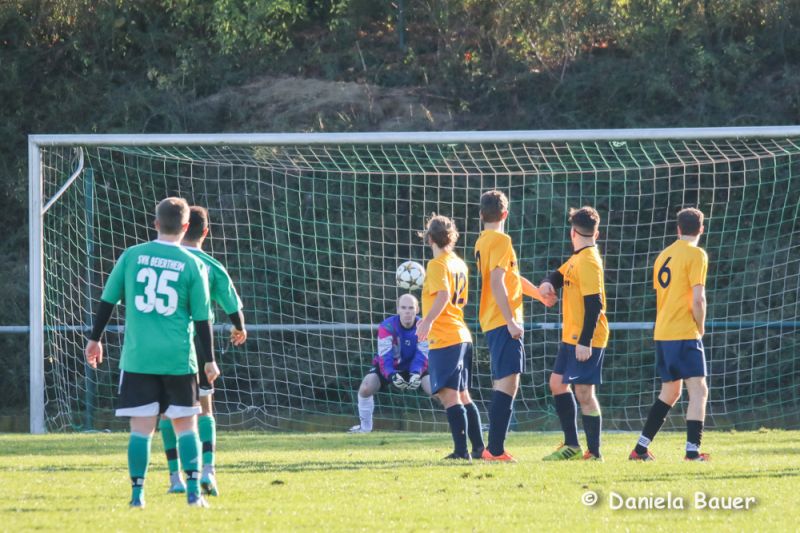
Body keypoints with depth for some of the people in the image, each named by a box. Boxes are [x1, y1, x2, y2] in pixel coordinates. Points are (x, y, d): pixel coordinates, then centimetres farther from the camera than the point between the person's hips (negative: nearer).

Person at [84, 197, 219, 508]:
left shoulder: (132, 256, 2)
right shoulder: (192, 265, -1)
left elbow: (107, 301, 7)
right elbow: (202, 318, 1)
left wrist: (95, 339, 18)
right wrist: (209, 360, 8)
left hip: (138, 357, 1)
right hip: (178, 359, -1)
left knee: (141, 427, 2)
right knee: (186, 425, 9)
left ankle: (137, 493, -2)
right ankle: (193, 491, 3)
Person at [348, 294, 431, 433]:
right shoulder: (387, 327, -25)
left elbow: (422, 356, -24)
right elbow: (384, 357, -29)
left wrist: (416, 375, -44)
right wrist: (392, 376, -48)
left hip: (414, 368, 1)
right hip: (390, 367, -1)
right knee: (365, 389, -22)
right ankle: (364, 426, 0)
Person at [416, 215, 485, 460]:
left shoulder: (437, 265, -10)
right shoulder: (460, 264, 15)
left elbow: (443, 295, -26)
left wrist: (428, 320, -30)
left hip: (444, 338, -9)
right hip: (462, 336, 9)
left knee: (448, 395, -10)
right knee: (462, 395, 15)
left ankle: (461, 450, -17)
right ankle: (479, 447, 15)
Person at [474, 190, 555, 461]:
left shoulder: (483, 241, 17)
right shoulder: (500, 240, -11)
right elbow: (497, 282, -20)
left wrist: (540, 294, 36)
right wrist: (511, 321, -21)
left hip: (492, 323, 10)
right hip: (503, 322, -10)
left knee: (501, 383, 13)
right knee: (508, 382, -13)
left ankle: (493, 449, 14)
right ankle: (496, 449, -19)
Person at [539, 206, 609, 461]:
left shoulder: (588, 261, -17)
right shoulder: (577, 258, 12)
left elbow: (594, 304, -22)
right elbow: (560, 275, 22)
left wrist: (585, 342, -25)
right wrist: (548, 283, -3)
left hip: (585, 341, -10)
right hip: (571, 337, 10)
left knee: (584, 393, -8)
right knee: (558, 383, 16)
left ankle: (594, 453, -3)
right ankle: (571, 445, 22)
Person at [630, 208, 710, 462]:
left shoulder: (664, 255, 14)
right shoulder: (696, 255, -8)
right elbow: (697, 299, -16)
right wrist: (700, 327, 0)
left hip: (662, 334, 8)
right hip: (685, 334, -8)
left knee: (669, 392, 18)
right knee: (698, 390, -8)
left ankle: (641, 449, 19)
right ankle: (693, 451, -20)